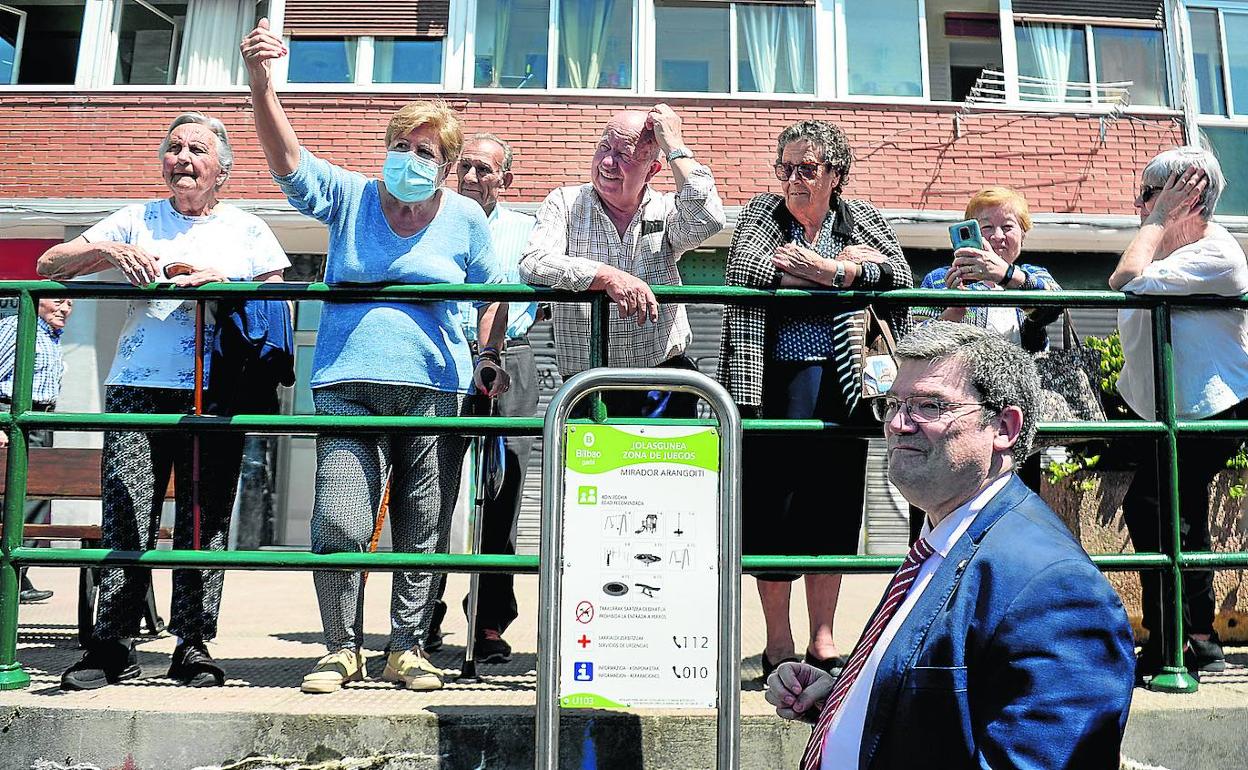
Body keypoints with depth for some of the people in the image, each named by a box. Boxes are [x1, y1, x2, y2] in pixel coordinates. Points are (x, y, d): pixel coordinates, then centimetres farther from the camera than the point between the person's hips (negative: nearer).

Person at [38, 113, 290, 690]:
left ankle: (193, 646, 7)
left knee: (205, 522, 0)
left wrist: (224, 283, -10)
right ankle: (113, 646, 3)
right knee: (125, 518, -4)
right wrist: (108, 252, -7)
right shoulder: (138, 220, 17)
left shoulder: (246, 229, 15)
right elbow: (50, 264, 12)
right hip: (138, 390, 1)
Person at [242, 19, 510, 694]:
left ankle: (408, 649, 21)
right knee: (339, 524, -9)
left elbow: (493, 292, 17)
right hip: (350, 385, -1)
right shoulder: (348, 197, 7)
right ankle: (342, 649, 11)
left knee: (424, 531, 5)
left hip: (435, 391, 1)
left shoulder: (465, 218, 9)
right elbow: (285, 157, -7)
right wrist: (261, 84, -22)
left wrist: (488, 358, 6)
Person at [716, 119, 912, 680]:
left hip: (842, 381, 2)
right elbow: (743, 267, -12)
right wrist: (844, 267, -12)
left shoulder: (861, 218, 12)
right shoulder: (762, 212, 8)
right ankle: (778, 644, 13)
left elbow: (900, 274, -4)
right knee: (774, 505, -1)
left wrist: (826, 269, -17)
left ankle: (822, 641, 19)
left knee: (834, 505, 6)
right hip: (776, 380, -2)